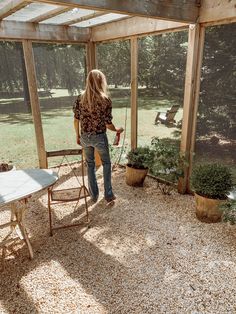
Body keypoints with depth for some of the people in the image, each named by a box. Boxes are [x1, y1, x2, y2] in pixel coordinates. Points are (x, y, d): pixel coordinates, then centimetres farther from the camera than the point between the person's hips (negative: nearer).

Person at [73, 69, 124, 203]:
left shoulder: (81, 98, -3)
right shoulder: (105, 100, -14)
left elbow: (76, 120, 0)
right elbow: (108, 124, -13)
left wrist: (78, 136, 14)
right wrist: (117, 130, 7)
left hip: (85, 137, 3)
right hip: (100, 137, -3)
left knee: (90, 164, 19)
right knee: (106, 164, 17)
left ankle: (94, 195, 28)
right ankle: (109, 195, 23)